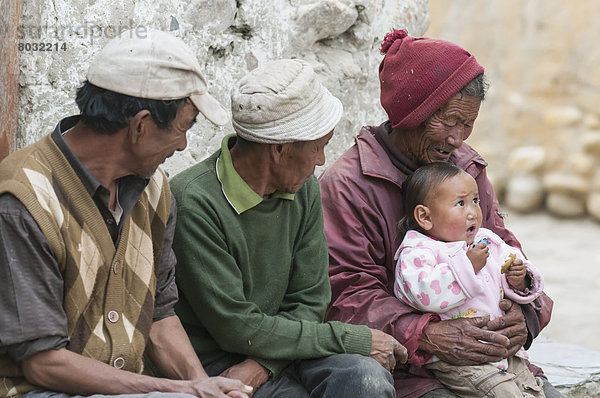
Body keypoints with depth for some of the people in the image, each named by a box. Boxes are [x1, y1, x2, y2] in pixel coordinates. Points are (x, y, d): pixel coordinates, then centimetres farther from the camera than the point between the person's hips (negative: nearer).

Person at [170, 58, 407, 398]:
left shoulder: (304, 190, 3)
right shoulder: (194, 204, -20)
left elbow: (309, 302, 4)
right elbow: (237, 328, -19)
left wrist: (262, 364, -16)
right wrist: (355, 340, -15)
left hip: (280, 347, 6)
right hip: (213, 362, -6)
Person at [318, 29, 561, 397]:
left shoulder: (468, 167, 12)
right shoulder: (346, 185, -9)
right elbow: (347, 295, -13)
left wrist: (524, 313, -10)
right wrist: (428, 336, -27)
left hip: (477, 350, 6)